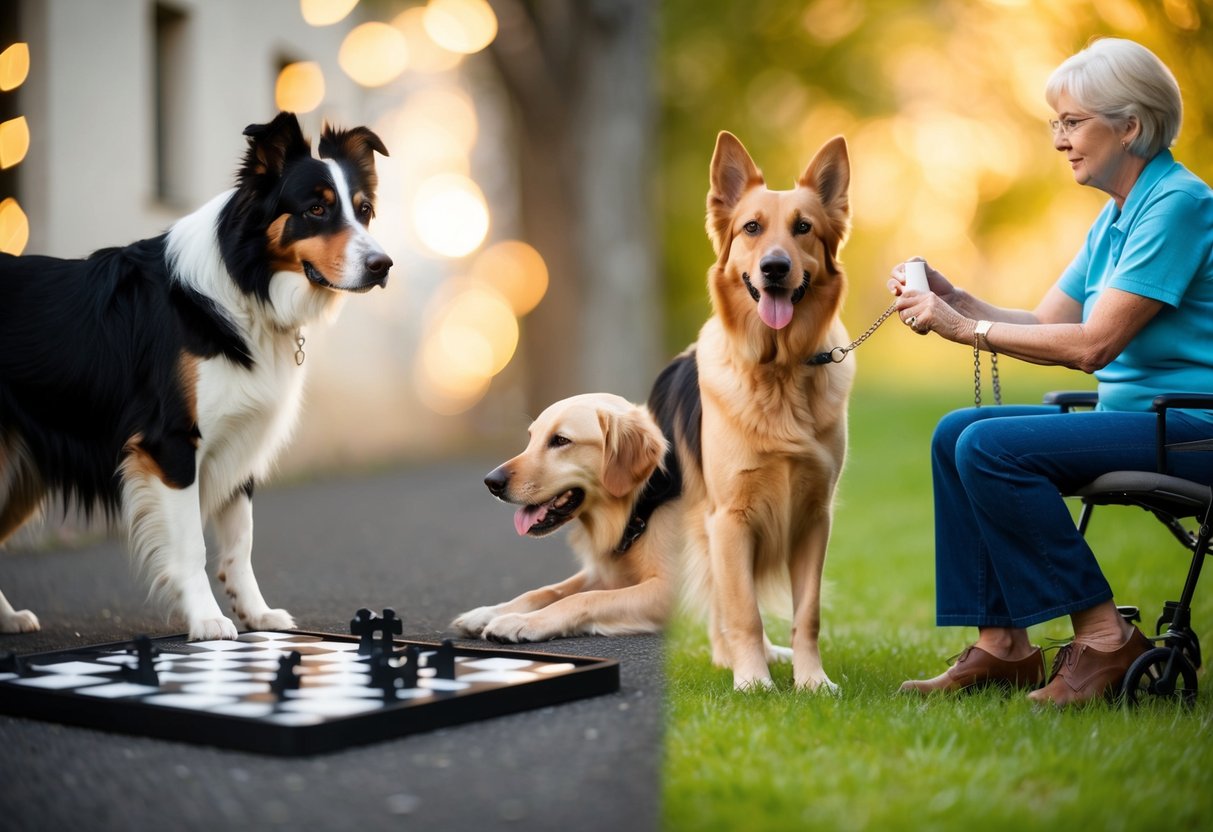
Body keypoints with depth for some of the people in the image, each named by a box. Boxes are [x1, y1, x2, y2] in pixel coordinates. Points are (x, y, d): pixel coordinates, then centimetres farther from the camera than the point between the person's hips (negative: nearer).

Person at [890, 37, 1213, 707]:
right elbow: (1045, 326, 14)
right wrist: (952, 298, 0)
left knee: (991, 447, -22)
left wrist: (966, 328, -15)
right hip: (1138, 416, 10)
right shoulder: (1114, 217, 15)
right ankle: (1001, 644, -1)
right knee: (955, 434, -1)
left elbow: (1091, 344, -20)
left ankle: (1103, 638, -13)